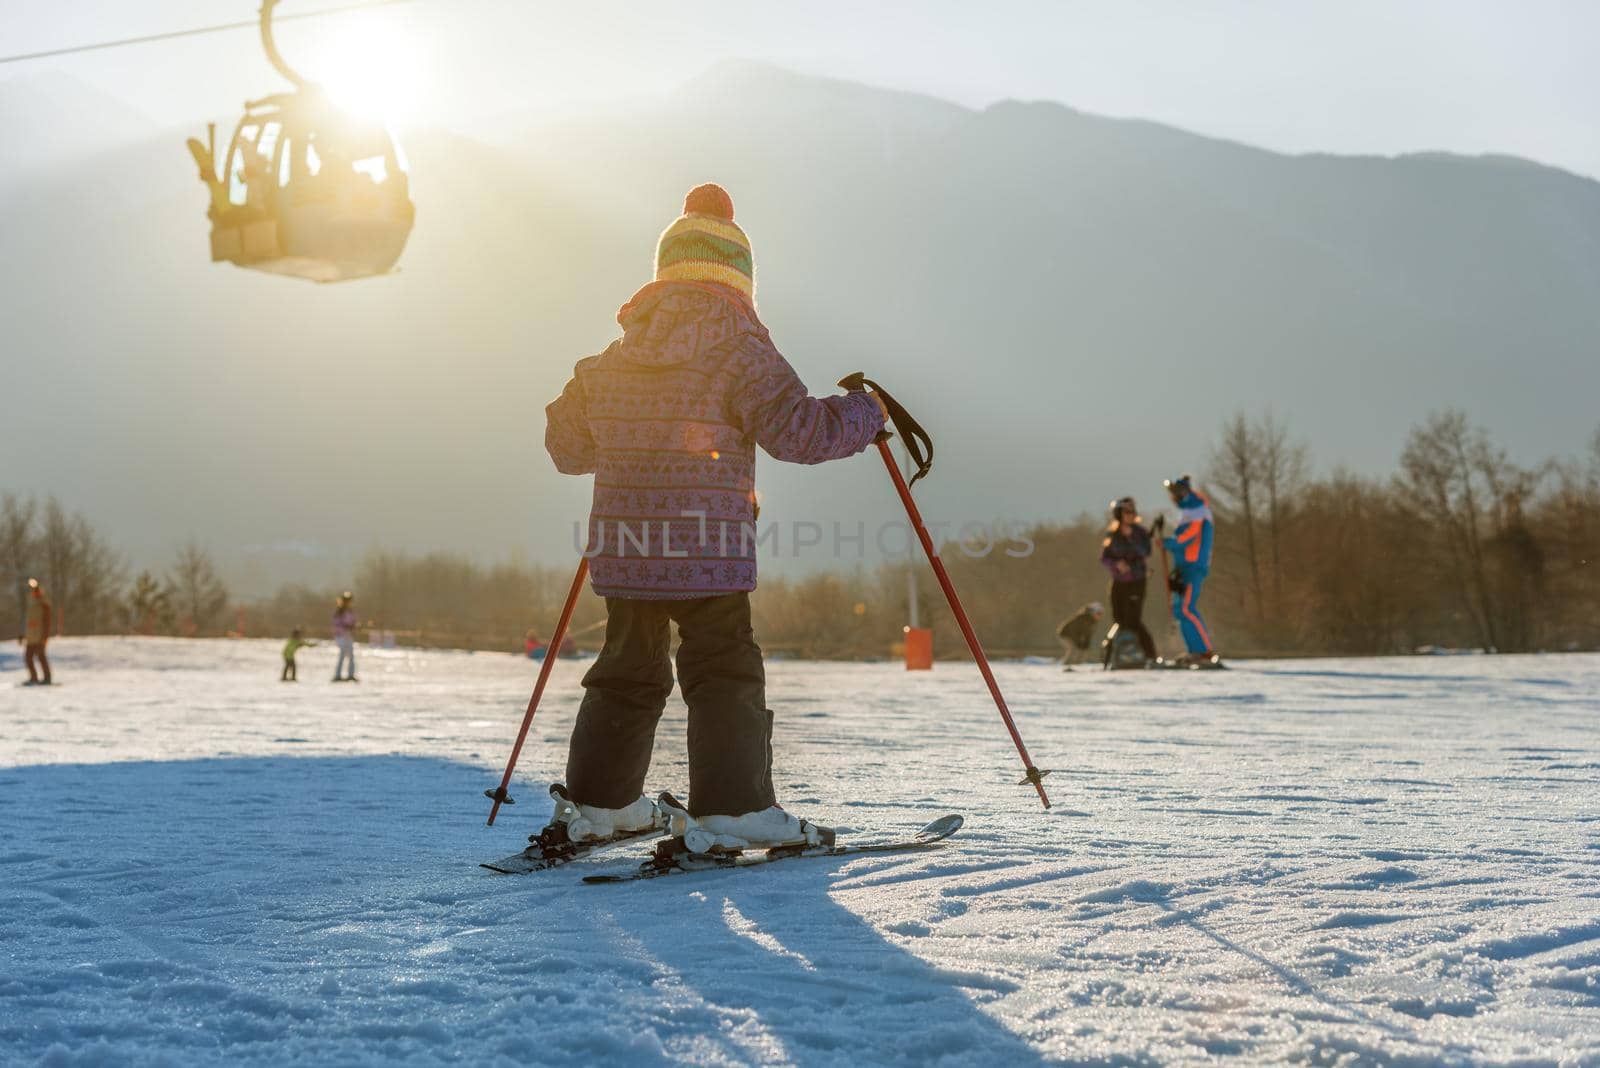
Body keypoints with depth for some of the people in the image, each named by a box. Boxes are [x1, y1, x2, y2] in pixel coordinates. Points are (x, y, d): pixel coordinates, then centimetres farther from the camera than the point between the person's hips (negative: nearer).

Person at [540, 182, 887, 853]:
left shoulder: (611, 362, 12)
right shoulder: (740, 351, -7)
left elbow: (566, 444, 21)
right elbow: (798, 430, -13)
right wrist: (864, 414, 3)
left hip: (623, 547, 6)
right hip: (709, 548, -6)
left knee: (628, 670, 17)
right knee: (724, 673, -2)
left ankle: (596, 803, 24)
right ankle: (731, 808, -10)